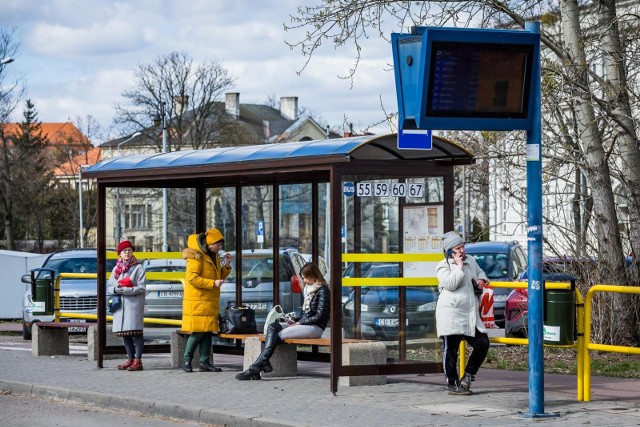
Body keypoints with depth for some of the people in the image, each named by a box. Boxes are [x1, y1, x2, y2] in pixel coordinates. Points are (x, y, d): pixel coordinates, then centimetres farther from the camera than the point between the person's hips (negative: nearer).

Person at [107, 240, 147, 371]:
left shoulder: (138, 268, 0)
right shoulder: (116, 269, 17)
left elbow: (141, 288, -8)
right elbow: (109, 287, 15)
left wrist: (125, 290, -17)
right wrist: (116, 289, -8)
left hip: (134, 304, -6)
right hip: (120, 305, 6)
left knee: (136, 332, -8)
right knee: (125, 333, 7)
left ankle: (138, 361, -8)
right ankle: (130, 359, 16)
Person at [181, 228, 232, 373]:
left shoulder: (214, 256, 17)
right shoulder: (196, 256, -11)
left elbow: (219, 277, 24)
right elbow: (192, 278, -20)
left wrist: (227, 265, 6)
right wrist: (213, 283, -23)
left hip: (210, 301, 8)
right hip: (197, 301, -8)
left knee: (208, 331, 6)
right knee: (198, 332, -9)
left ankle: (205, 362, 8)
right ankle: (187, 361, 0)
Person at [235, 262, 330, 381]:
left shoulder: (322, 290, -7)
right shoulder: (308, 289, 21)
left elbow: (319, 316, -14)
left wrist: (298, 323, -12)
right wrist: (294, 320, 5)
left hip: (315, 328, -9)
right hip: (303, 324, 9)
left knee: (279, 335, -21)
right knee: (272, 326, -14)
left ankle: (256, 367, -25)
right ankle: (265, 362, -32)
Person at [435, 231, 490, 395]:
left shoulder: (470, 260, 15)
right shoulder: (443, 266, -4)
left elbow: (480, 271, 34)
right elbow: (450, 284, -19)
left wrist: (482, 279, 11)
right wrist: (459, 266, -14)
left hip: (470, 315, 7)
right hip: (450, 315, -7)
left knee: (482, 344, 1)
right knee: (451, 349, -3)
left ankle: (467, 377, 14)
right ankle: (452, 385, 2)